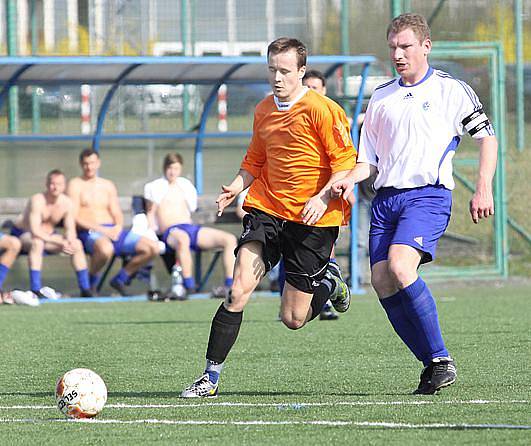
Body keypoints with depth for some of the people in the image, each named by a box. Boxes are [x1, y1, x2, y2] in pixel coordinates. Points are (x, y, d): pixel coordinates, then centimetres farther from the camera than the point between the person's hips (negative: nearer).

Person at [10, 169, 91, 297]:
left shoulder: (67, 203, -10)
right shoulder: (37, 200, -28)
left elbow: (70, 230, -5)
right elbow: (35, 231, -34)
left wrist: (71, 242, -29)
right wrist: (59, 242, -39)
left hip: (49, 235, 6)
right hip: (22, 234, -6)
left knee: (77, 244, -10)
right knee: (37, 242, -39)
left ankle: (85, 289, -2)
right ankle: (35, 290, -40)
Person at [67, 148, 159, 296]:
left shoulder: (108, 186, 22)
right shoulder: (76, 185, 4)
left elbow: (117, 214, 18)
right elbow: (74, 218, -6)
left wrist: (118, 227, -7)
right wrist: (101, 229, -15)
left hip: (113, 231, 6)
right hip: (89, 232, -6)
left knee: (152, 248, -12)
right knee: (106, 249, -43)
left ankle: (121, 278, 5)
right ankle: (92, 279, -11)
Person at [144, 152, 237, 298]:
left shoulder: (185, 185, 28)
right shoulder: (155, 187, 16)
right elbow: (151, 213, 14)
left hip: (192, 228, 6)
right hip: (171, 231, -6)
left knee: (229, 239, -17)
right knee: (182, 239, -46)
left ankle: (229, 286, -24)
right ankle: (189, 286, -52)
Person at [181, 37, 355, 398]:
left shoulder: (322, 110, -10)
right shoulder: (264, 111, 10)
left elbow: (347, 163, -10)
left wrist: (322, 197, -24)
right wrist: (236, 188, 2)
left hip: (313, 219, -4)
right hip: (267, 210, 4)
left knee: (293, 319, 1)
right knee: (239, 291, -16)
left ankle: (330, 281, 33)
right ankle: (211, 377, -10)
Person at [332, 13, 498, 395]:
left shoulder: (451, 90, 4)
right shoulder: (380, 98, 18)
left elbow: (487, 136, 6)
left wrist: (483, 189, -4)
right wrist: (350, 178, -1)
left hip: (429, 195, -6)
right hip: (386, 198, 6)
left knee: (400, 266, -27)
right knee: (382, 282, -8)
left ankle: (441, 360, -18)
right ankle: (433, 364, 3)